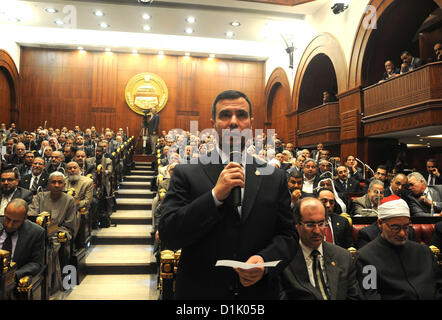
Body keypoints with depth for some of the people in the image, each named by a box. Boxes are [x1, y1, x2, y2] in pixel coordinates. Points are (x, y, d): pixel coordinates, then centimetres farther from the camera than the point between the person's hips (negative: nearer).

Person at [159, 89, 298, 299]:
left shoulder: (275, 178, -1)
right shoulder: (186, 174, -8)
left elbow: (288, 235, 2)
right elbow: (168, 236, -15)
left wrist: (265, 260, -17)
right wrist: (215, 195, -23)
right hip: (200, 292, -1)